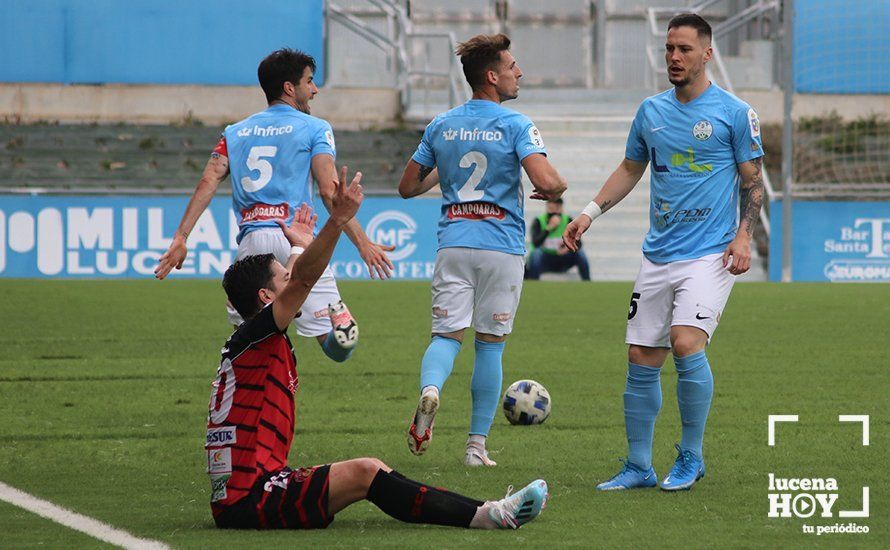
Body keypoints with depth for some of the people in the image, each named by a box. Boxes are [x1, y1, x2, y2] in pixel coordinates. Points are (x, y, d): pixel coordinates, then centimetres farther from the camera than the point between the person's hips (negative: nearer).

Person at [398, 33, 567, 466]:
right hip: (501, 246, -3)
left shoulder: (440, 127, 7)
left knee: (447, 335, 3)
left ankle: (430, 388, -31)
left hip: (453, 243, 3)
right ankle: (477, 444, 9)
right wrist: (556, 189, 4)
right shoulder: (516, 126, -7)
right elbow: (547, 181, -20)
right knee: (490, 344, 8)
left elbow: (407, 187, 13)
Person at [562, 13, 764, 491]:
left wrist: (743, 235, -11)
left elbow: (752, 180, 2)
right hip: (658, 255, 5)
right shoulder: (651, 111, 11)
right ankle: (638, 467, 12)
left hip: (710, 254, -5)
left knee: (686, 344, -21)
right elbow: (630, 169, 22)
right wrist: (590, 212, 13)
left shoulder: (735, 113, -2)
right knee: (641, 359, 2)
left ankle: (691, 457, -5)